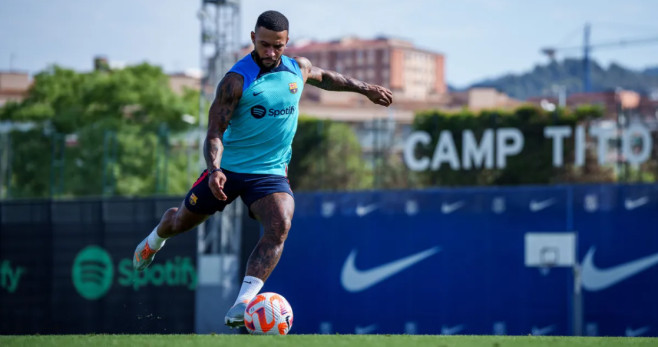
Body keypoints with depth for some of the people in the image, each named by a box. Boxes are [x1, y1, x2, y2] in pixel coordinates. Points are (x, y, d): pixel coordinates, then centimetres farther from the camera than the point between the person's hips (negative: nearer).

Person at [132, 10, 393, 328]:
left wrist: (365, 88, 33)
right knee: (182, 221, 14)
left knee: (280, 227, -27)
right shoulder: (237, 80, -16)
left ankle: (242, 305, -35)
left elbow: (324, 77, 25)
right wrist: (214, 169, -35)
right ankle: (155, 239, 53)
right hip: (228, 168, -2)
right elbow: (215, 133, -18)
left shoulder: (298, 68, 1)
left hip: (270, 171, 2)